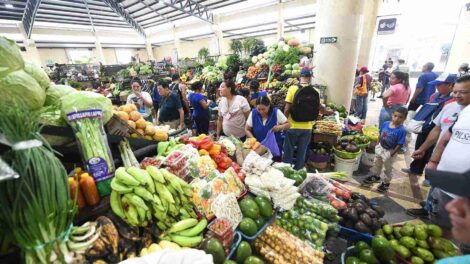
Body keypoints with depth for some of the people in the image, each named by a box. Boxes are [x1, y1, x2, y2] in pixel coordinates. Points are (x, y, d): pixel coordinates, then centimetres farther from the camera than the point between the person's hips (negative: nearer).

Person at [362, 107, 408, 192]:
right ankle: (376, 176, 49)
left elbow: (400, 144, -21)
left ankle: (386, 183, 37)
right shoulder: (385, 124, -10)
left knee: (387, 168, 15)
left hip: (389, 151, -5)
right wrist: (377, 144, 5)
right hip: (380, 147, 6)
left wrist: (392, 153, -18)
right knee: (377, 163, 25)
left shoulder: (401, 130, -26)